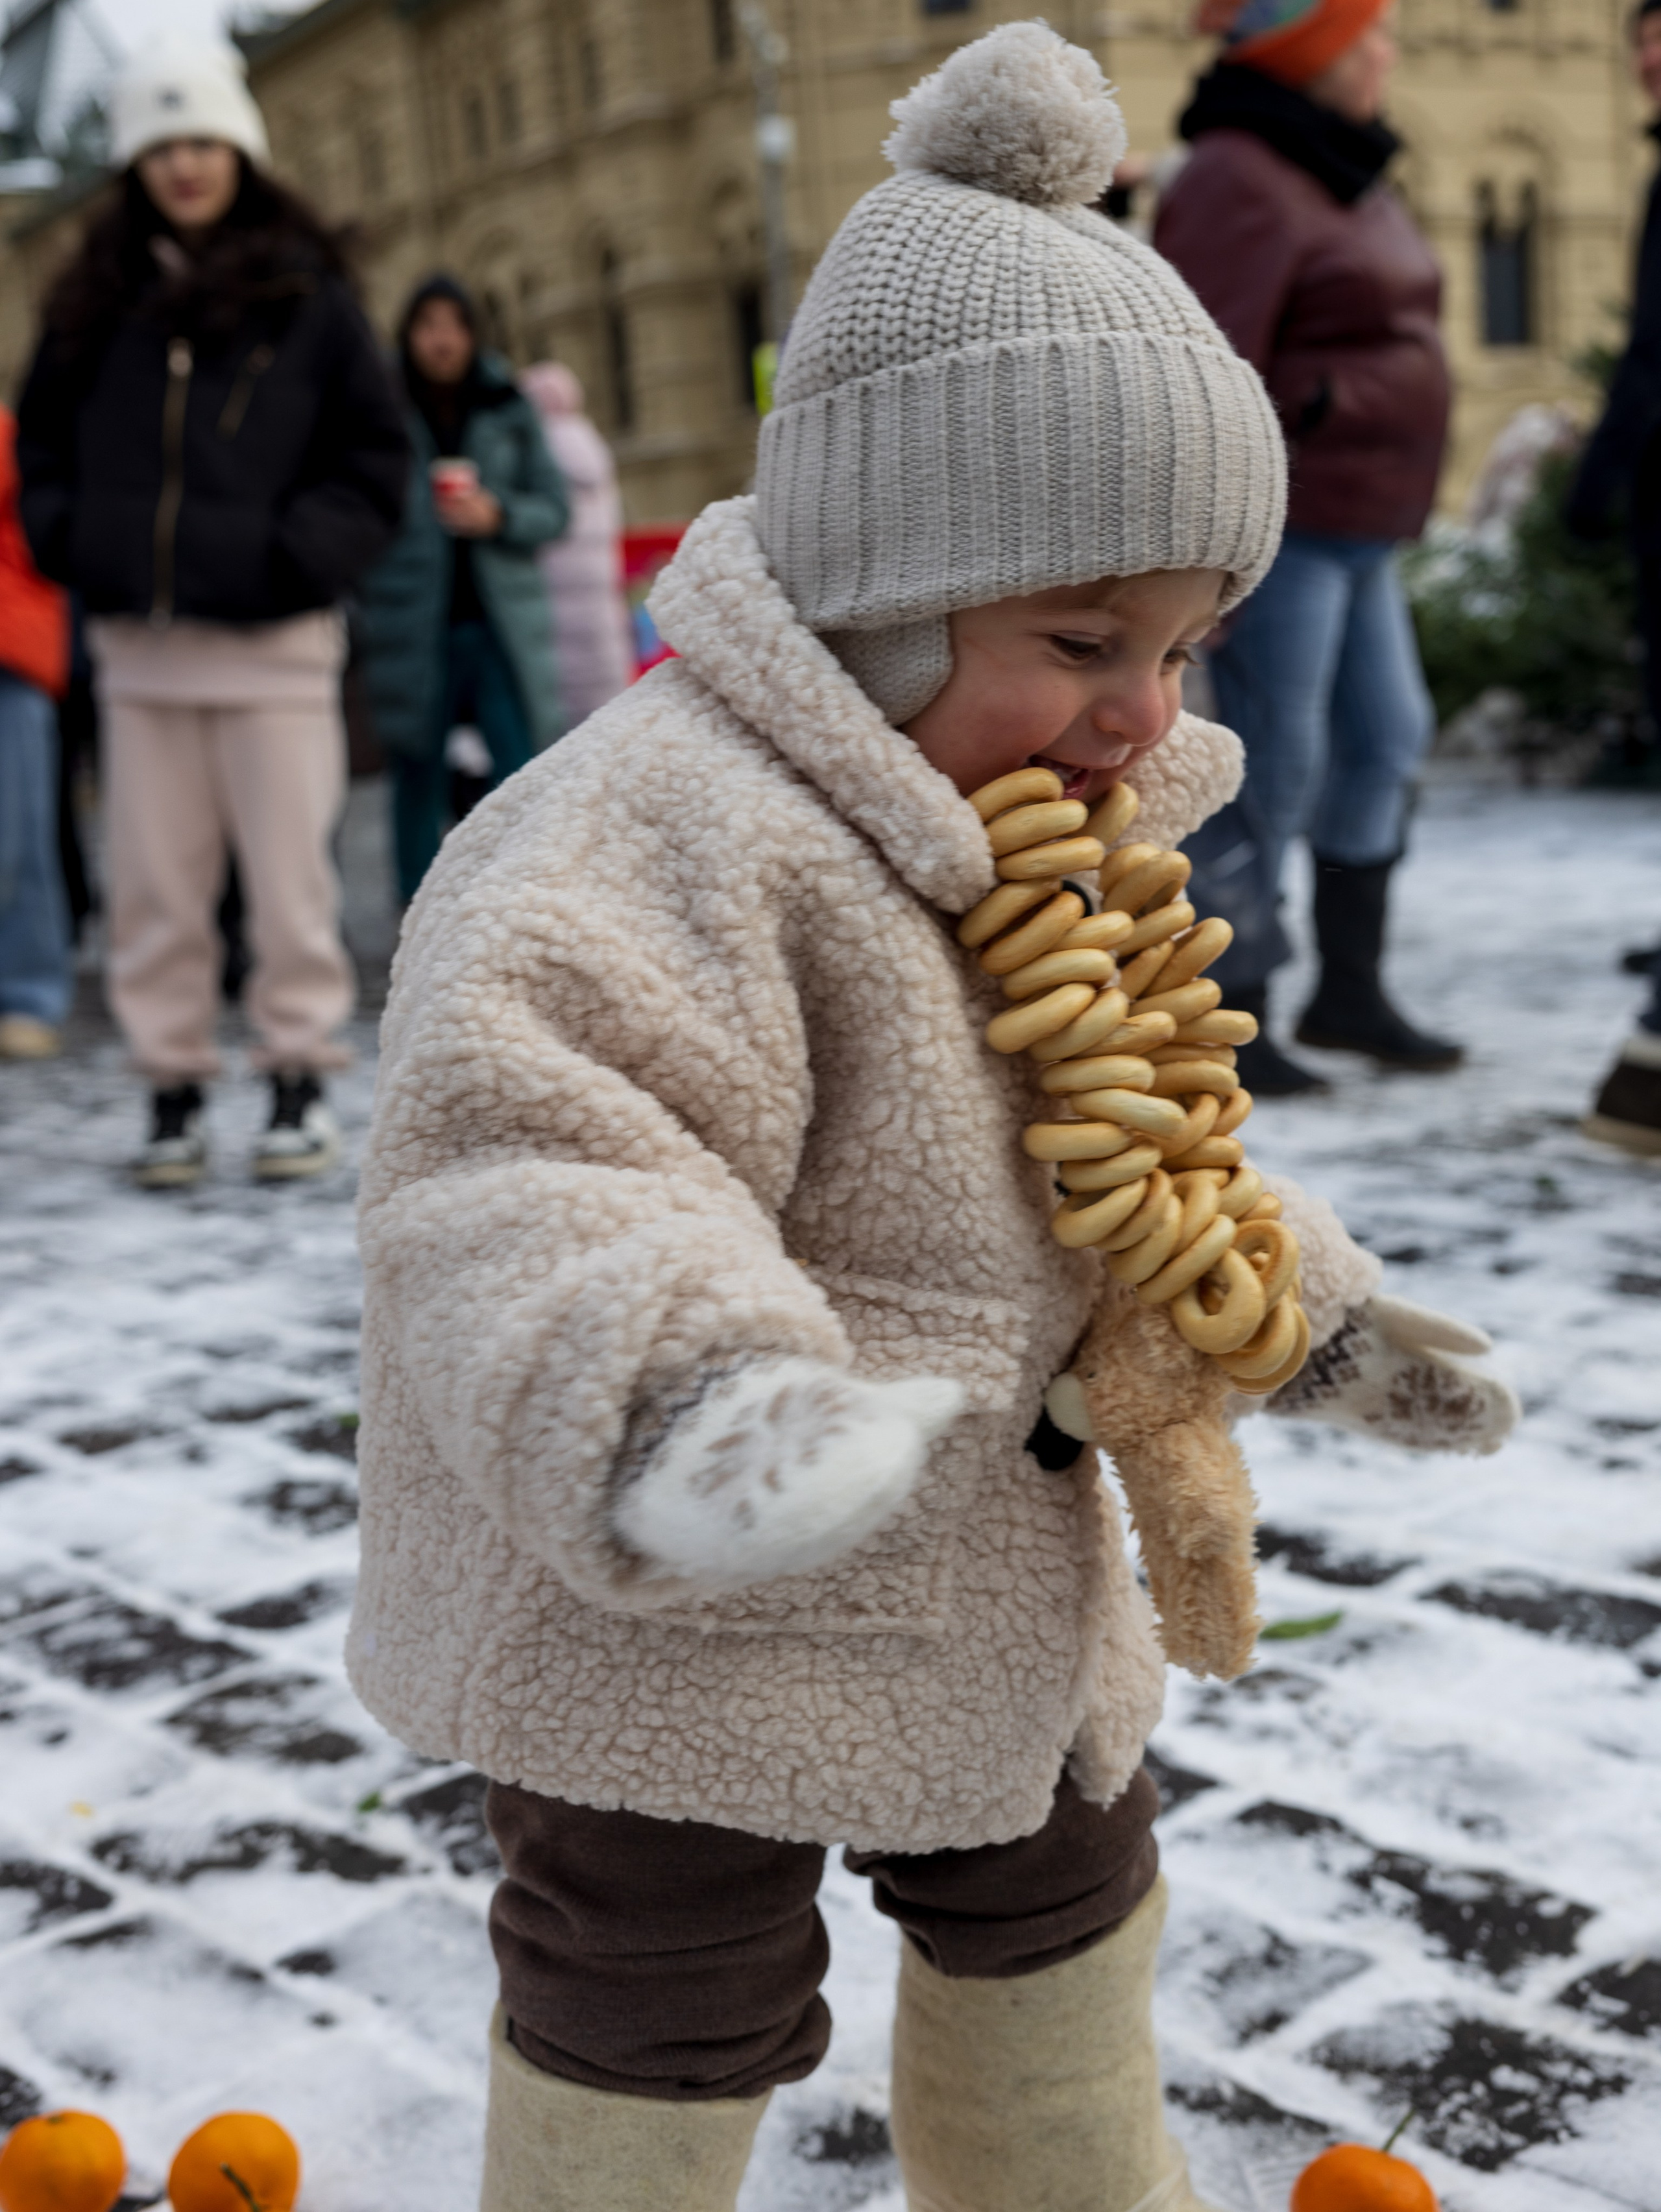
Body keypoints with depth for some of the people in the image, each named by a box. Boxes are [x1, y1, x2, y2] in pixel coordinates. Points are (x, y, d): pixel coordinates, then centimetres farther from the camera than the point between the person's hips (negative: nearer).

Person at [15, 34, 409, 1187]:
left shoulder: (307, 290, 2)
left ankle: (302, 1083, 13)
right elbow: (45, 441, 20)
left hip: (273, 639, -3)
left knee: (288, 880, 1)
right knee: (154, 886, 6)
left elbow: (377, 456, 2)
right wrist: (70, 538, 3)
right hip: (137, 640, 4)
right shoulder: (98, 296, 12)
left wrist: (300, 556, -10)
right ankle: (174, 1092, 16)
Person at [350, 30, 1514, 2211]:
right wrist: (681, 1401, -57)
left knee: (1062, 1912, 28)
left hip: (983, 1582, 10)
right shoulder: (671, 830, -29)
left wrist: (1291, 1306, 16)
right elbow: (519, 1168, -41)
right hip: (662, 1632, -9)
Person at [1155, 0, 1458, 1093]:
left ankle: (1351, 990, 23)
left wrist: (1392, 518, 20)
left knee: (1386, 739, 12)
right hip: (1280, 521, -10)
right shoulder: (1241, 183, -14)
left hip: (1358, 526, 10)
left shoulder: (1345, 174, 17)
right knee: (1273, 769, -6)